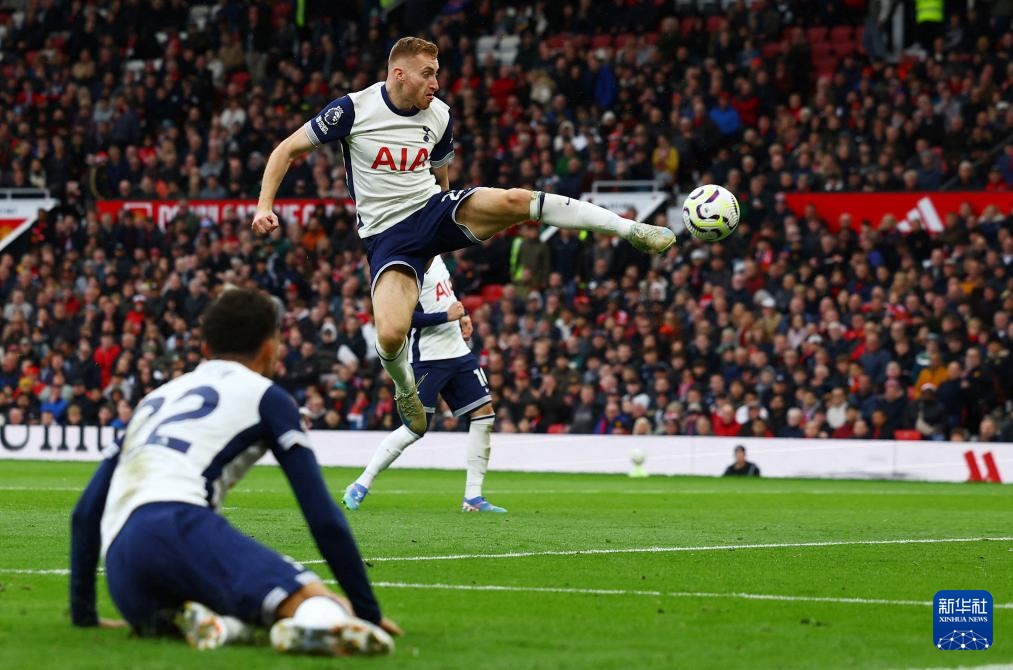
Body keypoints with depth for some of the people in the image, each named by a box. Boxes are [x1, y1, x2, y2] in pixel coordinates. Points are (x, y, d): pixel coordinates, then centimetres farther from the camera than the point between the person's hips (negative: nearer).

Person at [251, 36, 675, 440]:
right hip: (388, 236, -3)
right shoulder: (353, 109, -10)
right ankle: (406, 389, 11)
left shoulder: (440, 117, 3)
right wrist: (265, 205, -15)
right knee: (391, 334, -25)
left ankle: (632, 230, -22)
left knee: (514, 200, -26)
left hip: (435, 209, 3)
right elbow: (287, 149, -3)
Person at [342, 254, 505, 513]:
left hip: (457, 351, 9)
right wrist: (447, 316, -22)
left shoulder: (435, 257, 11)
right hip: (427, 357, -9)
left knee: (484, 413, 5)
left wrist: (462, 315, 14)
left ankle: (473, 497, 10)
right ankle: (360, 486, 3)